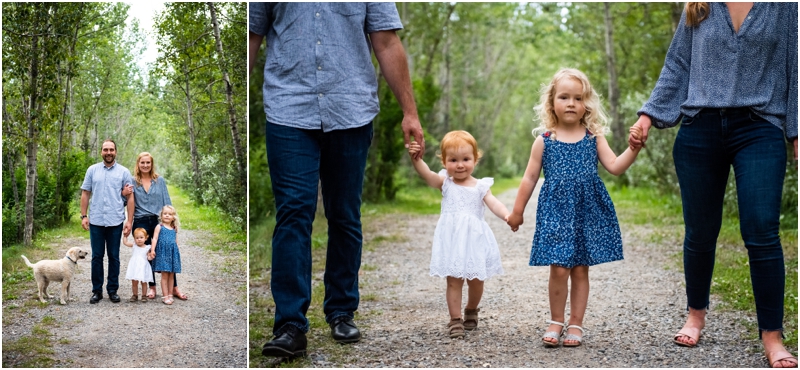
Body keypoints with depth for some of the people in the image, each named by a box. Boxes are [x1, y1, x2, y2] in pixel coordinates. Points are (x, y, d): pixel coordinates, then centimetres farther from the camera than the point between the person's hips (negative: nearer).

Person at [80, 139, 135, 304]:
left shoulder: (124, 172, 3)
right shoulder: (92, 170, 7)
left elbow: (130, 197, 2)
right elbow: (85, 194, 8)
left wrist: (129, 221, -4)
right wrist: (83, 216, 0)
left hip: (115, 222, -1)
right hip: (96, 221, 1)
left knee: (114, 257, 6)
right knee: (97, 256, 6)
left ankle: (113, 290, 15)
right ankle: (97, 291, 14)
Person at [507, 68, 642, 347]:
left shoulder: (594, 137, 5)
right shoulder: (544, 141, 2)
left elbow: (615, 167, 0)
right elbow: (530, 178, 8)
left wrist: (634, 148, -16)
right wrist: (517, 211, 11)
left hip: (587, 212, 1)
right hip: (555, 212, -1)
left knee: (580, 269, 5)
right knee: (559, 269, -8)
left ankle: (575, 324, 17)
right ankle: (556, 321, 12)